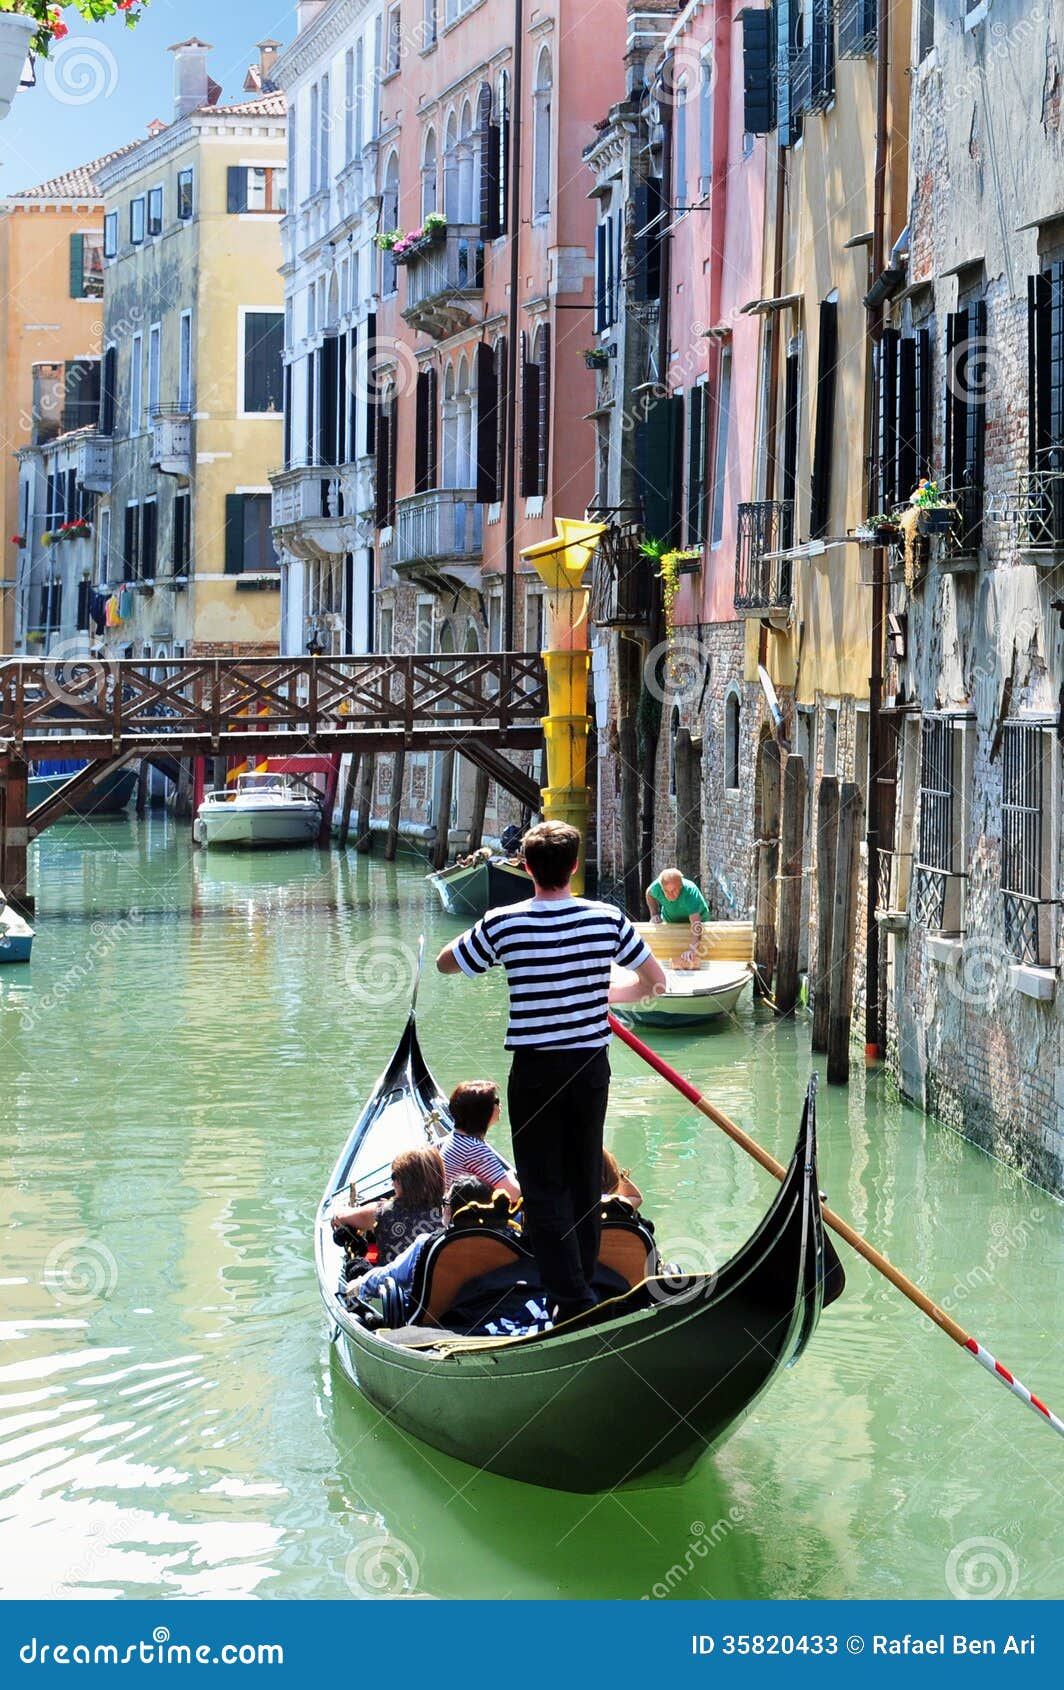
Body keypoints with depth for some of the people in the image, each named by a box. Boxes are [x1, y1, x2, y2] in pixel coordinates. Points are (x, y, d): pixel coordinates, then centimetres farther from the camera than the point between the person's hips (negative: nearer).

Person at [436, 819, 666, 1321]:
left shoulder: (503, 925, -12)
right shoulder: (608, 919, -7)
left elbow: (445, 963, 4)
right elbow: (655, 981, 5)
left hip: (535, 1071, -3)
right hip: (591, 1067, 3)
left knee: (544, 1187, 3)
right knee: (585, 1180, 17)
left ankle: (572, 1297, -6)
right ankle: (581, 1280, 27)